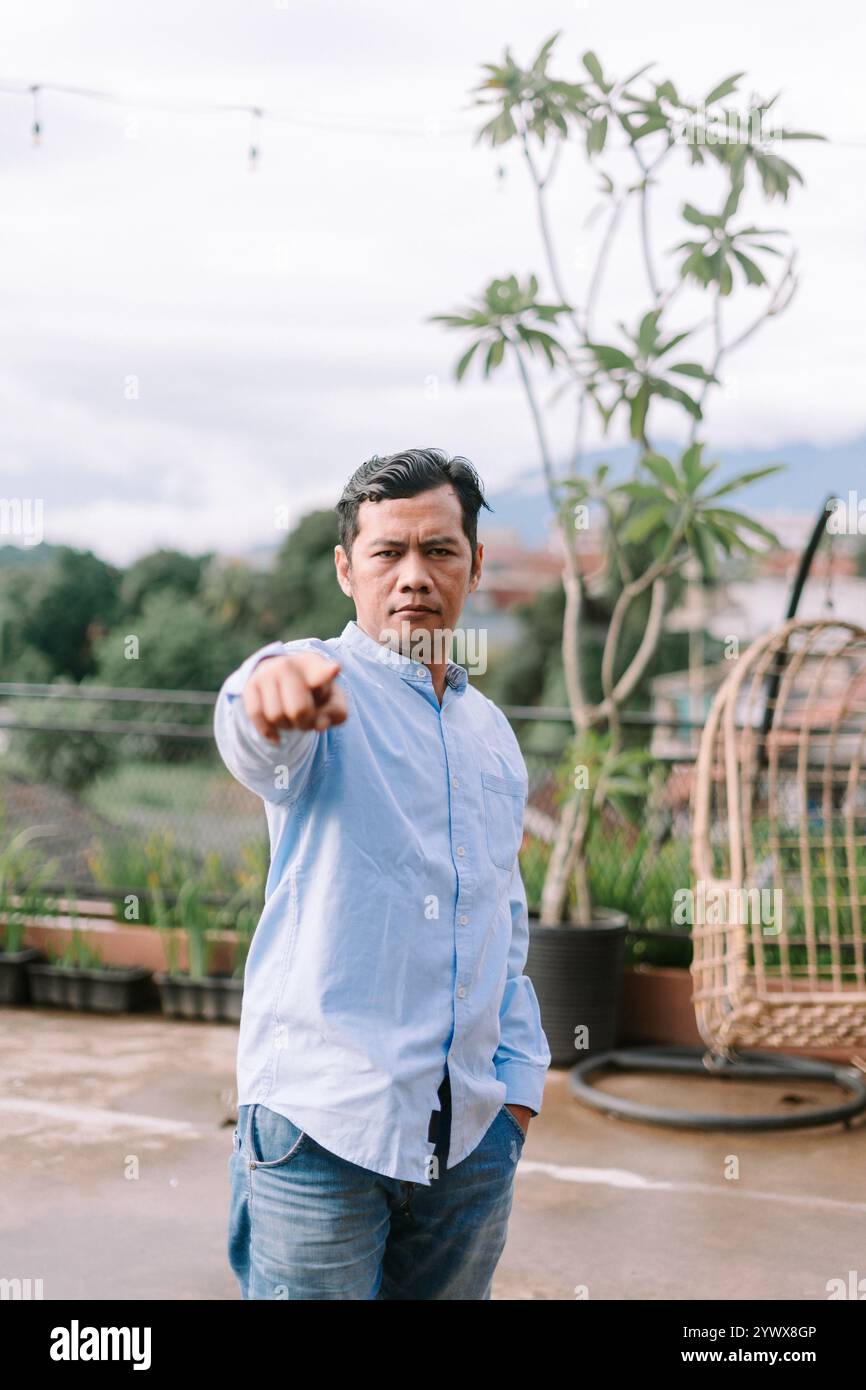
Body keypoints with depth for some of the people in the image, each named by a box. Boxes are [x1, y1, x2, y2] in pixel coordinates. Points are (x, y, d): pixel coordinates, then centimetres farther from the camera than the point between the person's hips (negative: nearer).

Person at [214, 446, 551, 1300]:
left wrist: (518, 1074, 14)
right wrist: (274, 687, -54)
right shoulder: (327, 685, -5)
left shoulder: (491, 731, 14)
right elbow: (253, 739, -31)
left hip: (472, 1132, 6)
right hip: (322, 1120, -5)